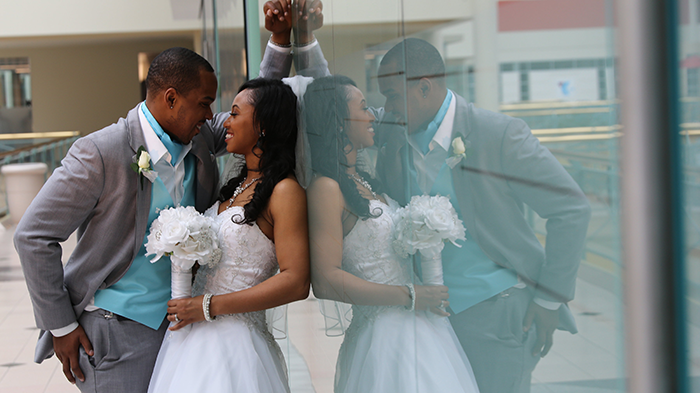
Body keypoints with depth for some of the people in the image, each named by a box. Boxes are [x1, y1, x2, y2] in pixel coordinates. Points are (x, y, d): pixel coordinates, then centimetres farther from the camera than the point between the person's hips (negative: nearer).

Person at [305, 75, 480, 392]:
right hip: (386, 333, -9)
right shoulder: (326, 188, -15)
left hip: (418, 328, 9)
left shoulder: (363, 181, 13)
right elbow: (326, 282, -21)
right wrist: (408, 297, -17)